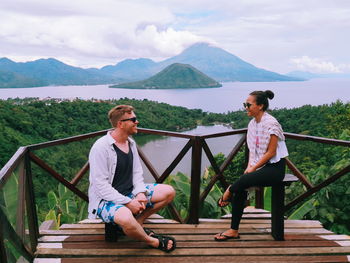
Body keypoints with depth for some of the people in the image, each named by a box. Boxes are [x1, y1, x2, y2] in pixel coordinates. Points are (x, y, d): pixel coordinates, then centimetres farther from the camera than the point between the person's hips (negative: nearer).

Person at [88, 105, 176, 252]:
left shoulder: (131, 143, 6)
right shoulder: (101, 147, -20)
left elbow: (137, 172, 9)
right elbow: (101, 185, -22)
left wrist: (141, 193, -11)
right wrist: (128, 203, -24)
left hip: (130, 193, 8)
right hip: (106, 199, -8)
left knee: (169, 192, -2)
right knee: (126, 218, -40)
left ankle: (137, 223, -3)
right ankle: (153, 242, -10)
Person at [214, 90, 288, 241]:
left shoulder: (270, 123, -14)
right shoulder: (252, 124, 11)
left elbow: (271, 152, -16)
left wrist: (253, 168, -15)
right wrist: (249, 166, -1)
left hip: (275, 167, -7)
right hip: (260, 167, 7)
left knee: (243, 181, -29)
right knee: (240, 190, -14)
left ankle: (227, 193, 5)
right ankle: (234, 231, -9)